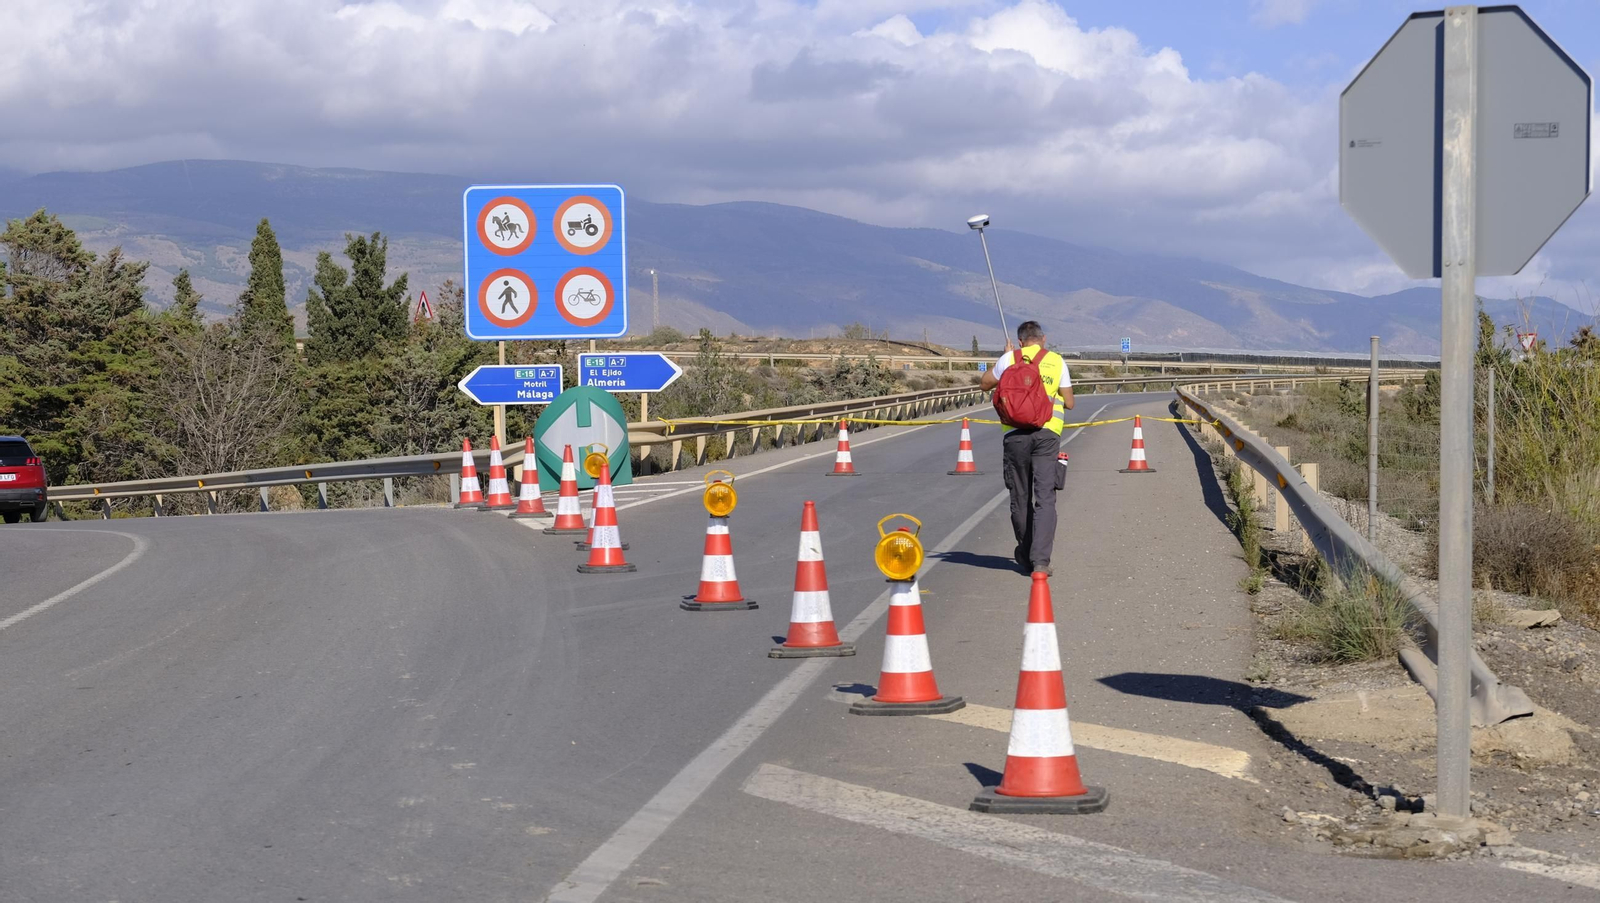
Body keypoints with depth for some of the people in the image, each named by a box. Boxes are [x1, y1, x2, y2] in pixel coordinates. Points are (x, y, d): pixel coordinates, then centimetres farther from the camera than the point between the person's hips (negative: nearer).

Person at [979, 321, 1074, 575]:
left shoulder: (1009, 359, 5)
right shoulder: (1057, 361, 7)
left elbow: (985, 384, 19)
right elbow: (1069, 403, 10)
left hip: (1016, 433, 0)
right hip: (1047, 432, 0)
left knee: (1020, 497, 13)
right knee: (1045, 498, -4)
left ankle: (1026, 556, 25)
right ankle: (1040, 560, -16)